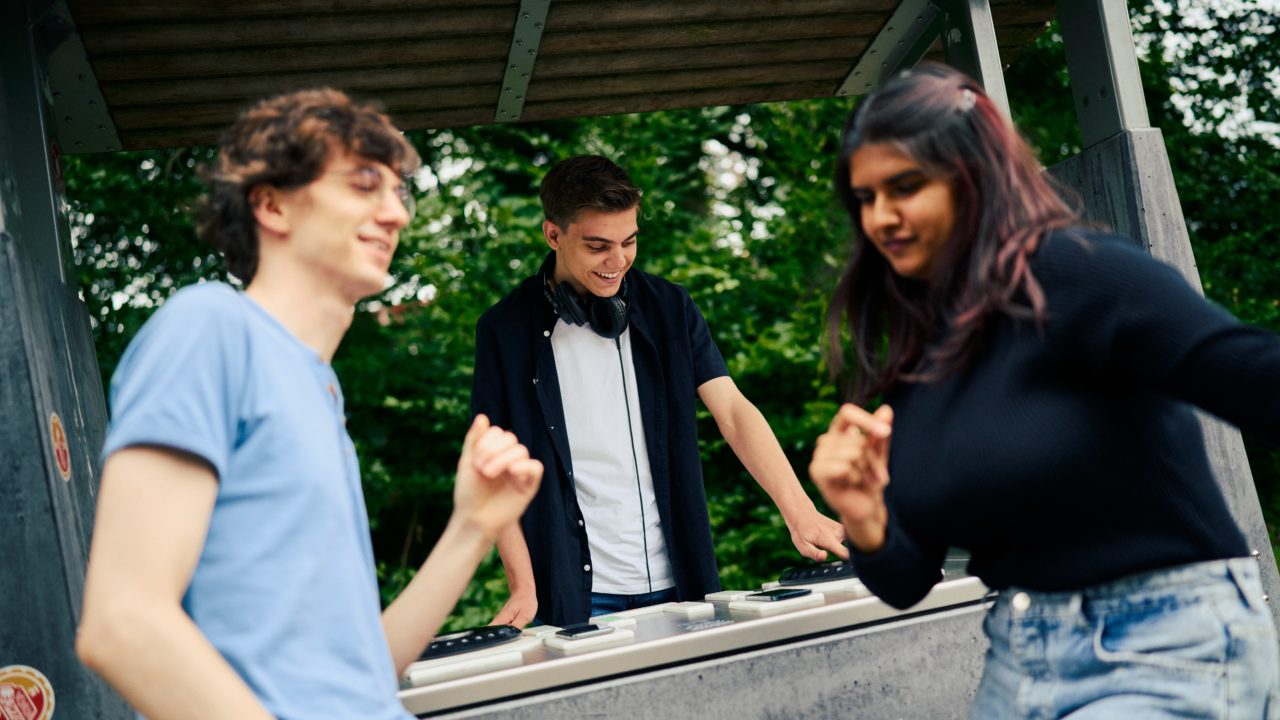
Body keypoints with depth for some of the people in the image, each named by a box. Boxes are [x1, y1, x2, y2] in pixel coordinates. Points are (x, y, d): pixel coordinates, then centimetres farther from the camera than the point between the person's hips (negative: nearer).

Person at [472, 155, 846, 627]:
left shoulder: (668, 308, 3)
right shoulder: (507, 329, -3)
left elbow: (733, 412, -4)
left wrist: (799, 512, -17)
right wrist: (523, 587, -10)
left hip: (677, 584, 3)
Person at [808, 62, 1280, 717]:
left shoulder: (1072, 272, -15)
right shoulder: (913, 357, 5)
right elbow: (907, 583, 6)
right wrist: (866, 525, -15)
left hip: (1165, 659, -7)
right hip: (1017, 660, 7)